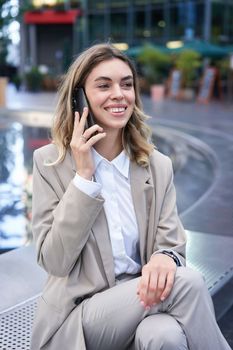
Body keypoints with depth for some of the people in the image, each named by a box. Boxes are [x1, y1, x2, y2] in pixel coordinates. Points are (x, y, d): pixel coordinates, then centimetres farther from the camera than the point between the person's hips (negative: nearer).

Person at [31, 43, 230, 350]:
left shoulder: (159, 166, 5)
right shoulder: (50, 162, -3)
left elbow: (172, 247, 2)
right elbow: (55, 262, -9)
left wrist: (166, 258, -23)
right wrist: (84, 176, -15)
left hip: (142, 300, 3)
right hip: (77, 318, -2)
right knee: (189, 282, -25)